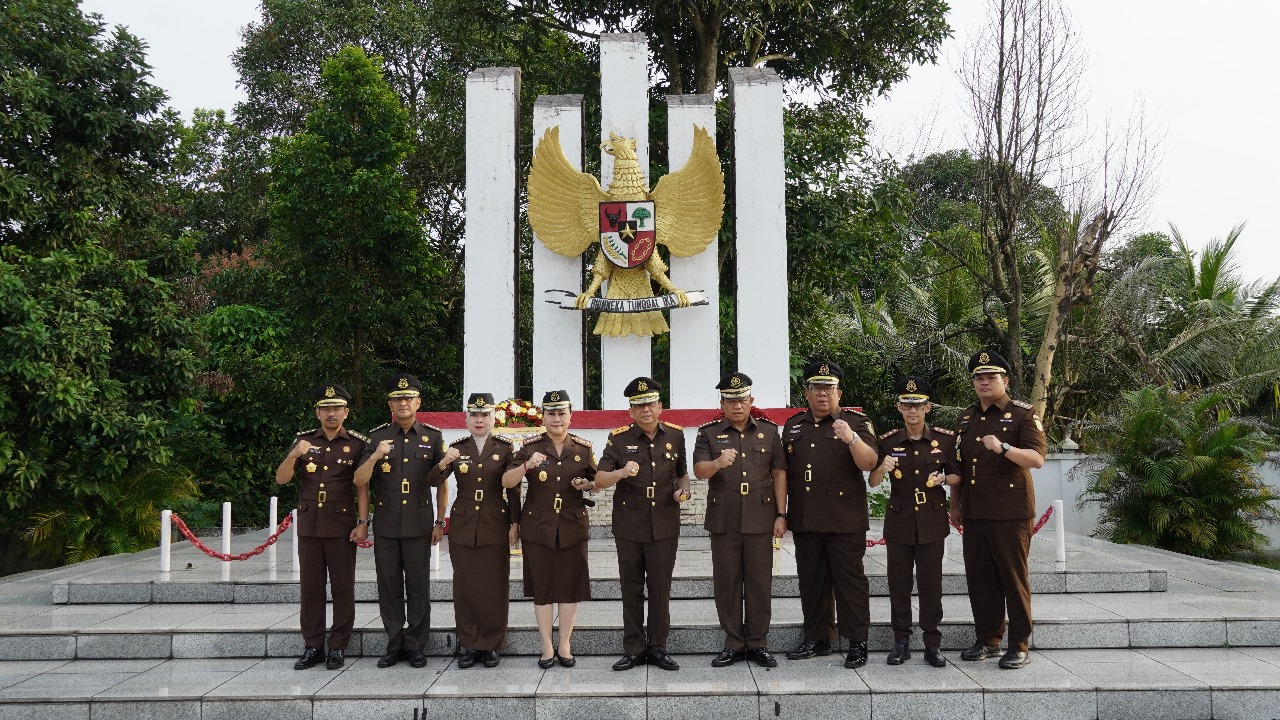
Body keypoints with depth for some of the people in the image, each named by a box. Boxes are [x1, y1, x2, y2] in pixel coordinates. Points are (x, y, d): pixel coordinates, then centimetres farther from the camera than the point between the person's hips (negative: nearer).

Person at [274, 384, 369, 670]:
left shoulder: (357, 443, -1)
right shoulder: (304, 440, 7)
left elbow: (362, 486, -3)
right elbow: (281, 479, 3)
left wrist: (363, 523, -10)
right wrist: (293, 456, -17)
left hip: (342, 527, -3)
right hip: (309, 526, 3)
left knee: (343, 588, 3)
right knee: (310, 587, 8)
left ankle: (337, 647, 13)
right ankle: (312, 646, 18)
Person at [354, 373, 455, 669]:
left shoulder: (433, 436, 3)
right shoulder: (378, 436, 3)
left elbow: (435, 482, 6)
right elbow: (359, 481, -3)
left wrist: (444, 464, -16)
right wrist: (375, 457, -21)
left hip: (418, 525, -1)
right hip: (385, 525, 1)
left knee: (418, 588, 3)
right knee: (389, 587, 8)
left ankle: (416, 646, 14)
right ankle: (394, 644, 19)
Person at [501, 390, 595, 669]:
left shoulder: (584, 448, 3)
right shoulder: (530, 448, -1)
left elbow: (597, 481, 14)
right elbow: (506, 482, -9)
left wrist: (587, 484, -9)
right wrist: (527, 465, -28)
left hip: (572, 528, 1)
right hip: (538, 528, -1)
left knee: (570, 587, 5)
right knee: (541, 588, 4)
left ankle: (565, 645, 19)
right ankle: (547, 647, 16)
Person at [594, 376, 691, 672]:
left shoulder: (675, 435, 4)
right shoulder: (619, 438, -3)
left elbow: (682, 473, 18)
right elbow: (599, 479, -9)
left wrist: (683, 489, -4)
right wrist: (621, 473, -29)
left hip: (665, 526, 1)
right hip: (629, 527, -1)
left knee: (661, 589, 7)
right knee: (631, 589, 8)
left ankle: (657, 647, 20)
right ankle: (633, 648, 18)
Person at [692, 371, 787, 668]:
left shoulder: (769, 431, 8)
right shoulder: (709, 433, 4)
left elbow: (779, 473, 6)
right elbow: (699, 470, -8)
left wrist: (781, 514, -1)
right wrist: (718, 463, -31)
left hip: (760, 519, 0)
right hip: (723, 520, 0)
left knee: (760, 583, 4)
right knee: (726, 583, 5)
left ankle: (758, 644, 15)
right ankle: (733, 644, 16)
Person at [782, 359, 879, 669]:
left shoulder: (856, 422, 1)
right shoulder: (793, 425, 14)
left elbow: (869, 463, -12)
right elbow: (784, 471, 19)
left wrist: (851, 438, -29)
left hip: (845, 519, -5)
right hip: (804, 519, 5)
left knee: (850, 580, -1)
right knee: (811, 582, 11)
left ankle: (858, 643, 7)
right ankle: (817, 639, 22)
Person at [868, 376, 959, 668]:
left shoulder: (945, 439, 1)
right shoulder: (888, 441, 1)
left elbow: (958, 476, 7)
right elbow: (872, 482, 1)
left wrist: (944, 479, -15)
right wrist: (882, 469, -20)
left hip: (932, 521, -1)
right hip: (898, 520, 1)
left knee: (931, 582, 2)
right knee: (898, 582, 4)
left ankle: (932, 643, 13)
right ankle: (901, 641, 16)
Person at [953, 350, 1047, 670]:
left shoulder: (1022, 414, -4)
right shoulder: (965, 418, 16)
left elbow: (1037, 458, -16)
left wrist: (1003, 448, -30)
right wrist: (955, 503, 18)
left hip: (1010, 511, -6)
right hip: (974, 512, 6)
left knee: (1014, 577, -1)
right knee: (979, 577, 9)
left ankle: (1019, 646, 8)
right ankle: (987, 640, 21)